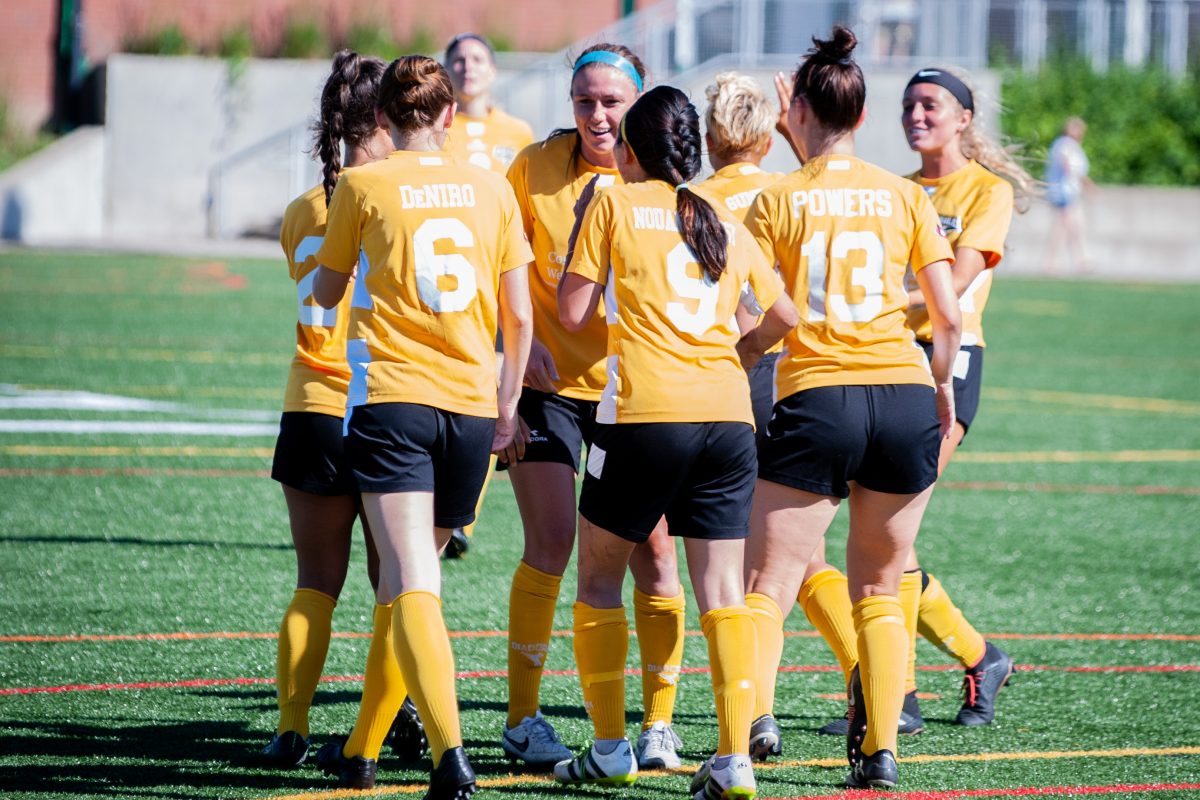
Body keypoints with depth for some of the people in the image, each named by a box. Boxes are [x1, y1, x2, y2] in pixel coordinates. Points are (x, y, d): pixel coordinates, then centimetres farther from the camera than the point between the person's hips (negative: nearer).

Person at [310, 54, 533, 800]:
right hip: (471, 403, 4)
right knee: (419, 575, 18)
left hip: (390, 396, -4)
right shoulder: (491, 187, 8)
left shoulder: (364, 186, 0)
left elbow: (326, 292, 14)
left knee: (410, 580, -12)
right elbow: (519, 317, 10)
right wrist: (507, 410, 21)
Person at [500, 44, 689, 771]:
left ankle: (659, 723, 9)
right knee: (551, 544, -7)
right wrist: (518, 341, -11)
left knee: (651, 550, -3)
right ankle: (523, 717, 5)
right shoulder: (537, 168, -4)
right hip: (550, 380, -1)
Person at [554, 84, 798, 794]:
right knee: (722, 589, 3)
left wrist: (583, 253, 18)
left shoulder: (614, 206, 3)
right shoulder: (724, 222, 16)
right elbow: (784, 315, 18)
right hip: (727, 416, 4)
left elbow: (573, 312, 1)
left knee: (599, 577, 12)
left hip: (646, 413, -4)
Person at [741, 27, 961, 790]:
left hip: (815, 400, -2)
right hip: (904, 395, 2)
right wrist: (940, 385, 21)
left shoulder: (777, 202, 1)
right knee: (879, 589, 15)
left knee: (768, 583, 0)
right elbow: (948, 315, 6)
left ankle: (754, 712, -23)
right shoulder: (904, 196, 6)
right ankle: (881, 749, 9)